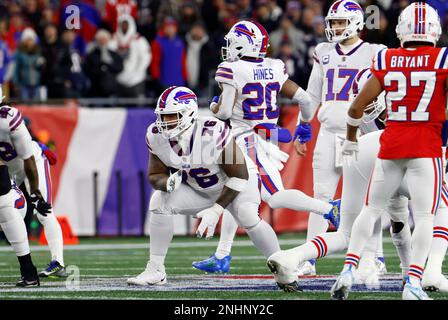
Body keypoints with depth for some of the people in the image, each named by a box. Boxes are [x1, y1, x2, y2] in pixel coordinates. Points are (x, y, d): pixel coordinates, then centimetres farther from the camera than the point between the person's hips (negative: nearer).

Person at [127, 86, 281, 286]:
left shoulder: (214, 133, -36)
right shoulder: (157, 136, -20)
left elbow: (239, 175, -27)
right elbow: (155, 175, -7)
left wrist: (216, 210, -30)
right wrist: (169, 183, -33)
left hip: (234, 185, -4)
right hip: (196, 189, 5)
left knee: (248, 218, -30)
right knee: (159, 201, -18)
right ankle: (155, 271, -10)